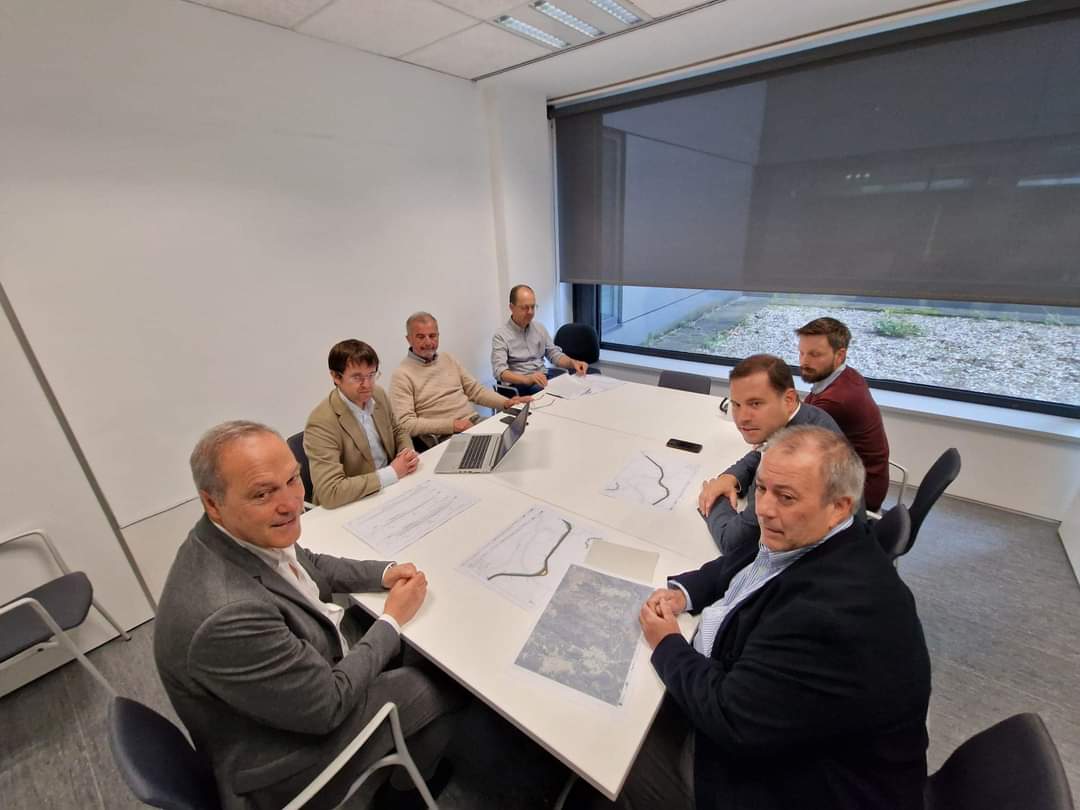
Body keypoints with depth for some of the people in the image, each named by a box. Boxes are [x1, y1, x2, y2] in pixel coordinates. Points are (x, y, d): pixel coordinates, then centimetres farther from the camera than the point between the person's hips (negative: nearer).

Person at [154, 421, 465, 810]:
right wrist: (393, 619, -15)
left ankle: (405, 758, 42)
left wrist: (385, 573, -9)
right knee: (443, 686, 4)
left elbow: (308, 568, 5)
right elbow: (327, 704, -27)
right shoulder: (227, 614, -40)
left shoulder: (249, 534, -16)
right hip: (286, 752, -7)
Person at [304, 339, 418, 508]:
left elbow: (397, 430, 14)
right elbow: (330, 492, -27)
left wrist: (408, 451, -7)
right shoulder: (322, 422, -22)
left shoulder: (378, 395, -2)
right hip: (354, 506, -6)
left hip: (391, 487, 6)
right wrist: (392, 473, -24)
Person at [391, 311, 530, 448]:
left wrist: (506, 402, -1)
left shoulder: (448, 358, 14)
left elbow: (476, 390, 16)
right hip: (445, 437, -6)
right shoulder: (402, 375, -5)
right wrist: (451, 424, -21)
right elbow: (405, 424, -14)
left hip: (476, 423, 7)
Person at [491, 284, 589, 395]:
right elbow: (499, 371, -17)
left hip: (544, 376, 6)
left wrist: (573, 362, -8)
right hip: (519, 383, -6)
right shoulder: (501, 335, -5)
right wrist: (527, 379, -36)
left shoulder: (540, 328, 13)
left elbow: (554, 354, 15)